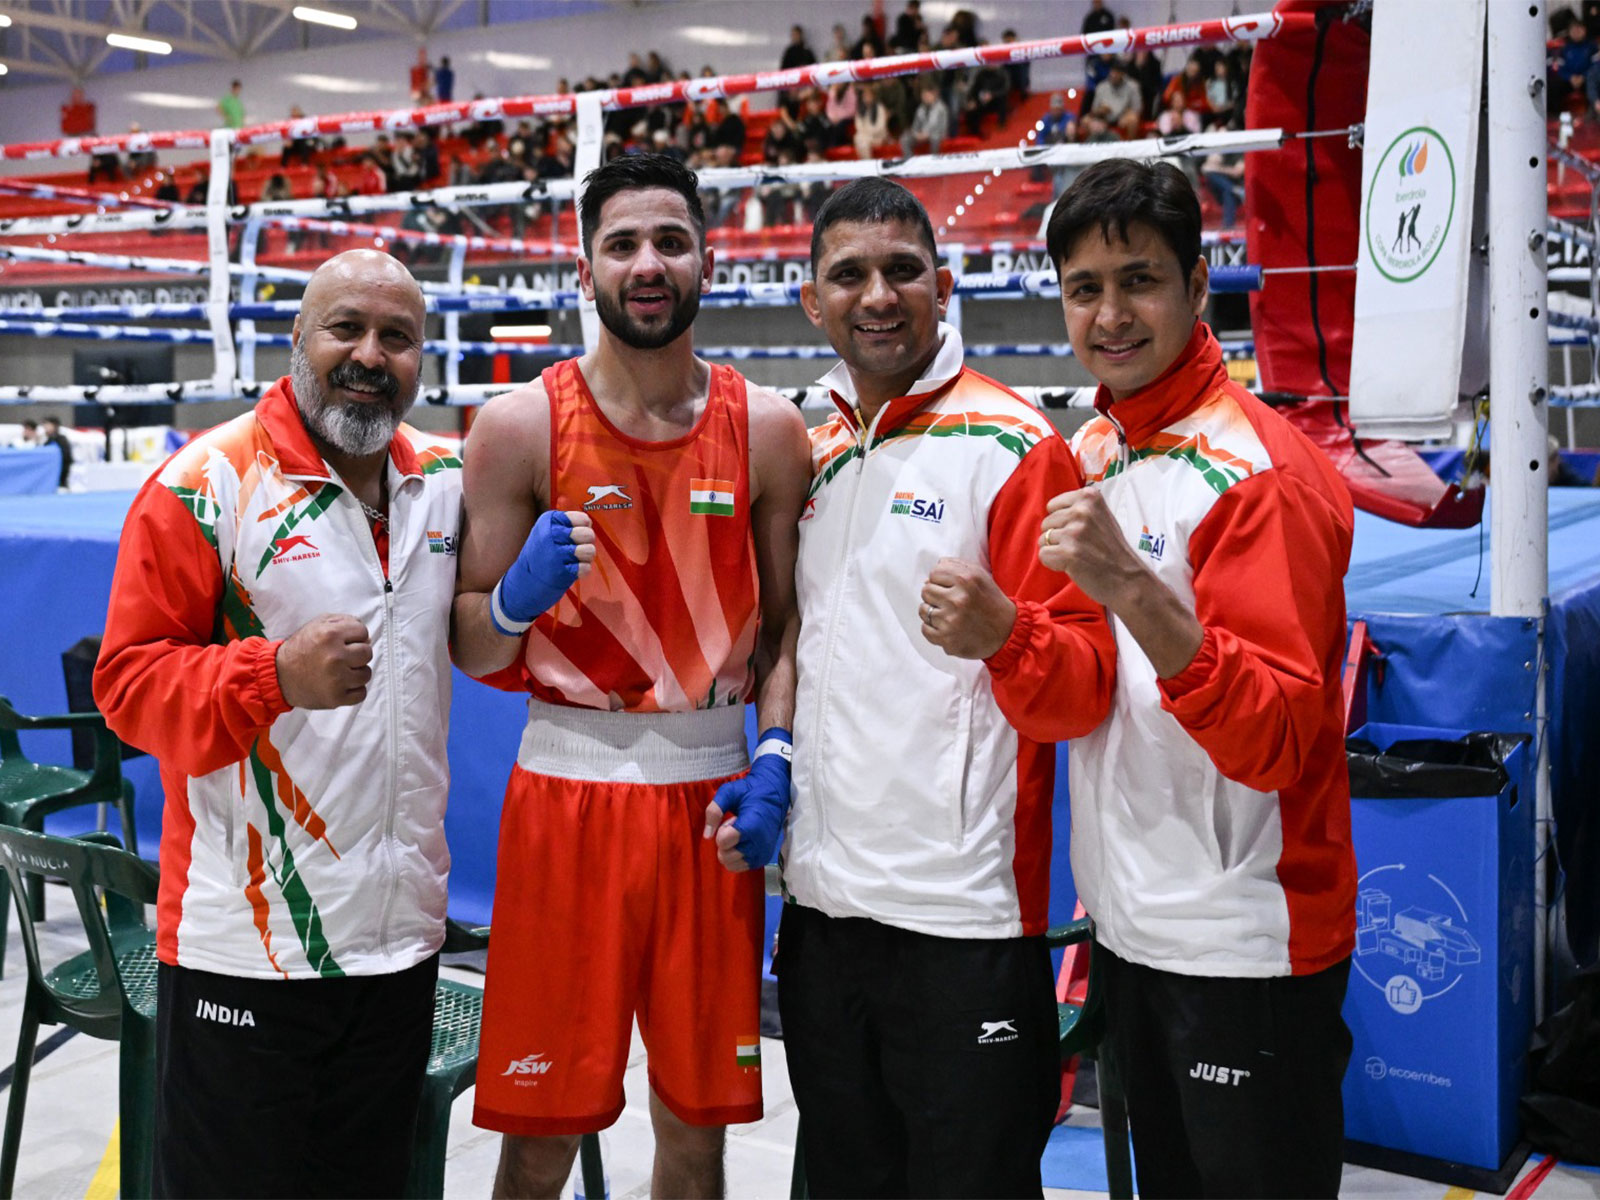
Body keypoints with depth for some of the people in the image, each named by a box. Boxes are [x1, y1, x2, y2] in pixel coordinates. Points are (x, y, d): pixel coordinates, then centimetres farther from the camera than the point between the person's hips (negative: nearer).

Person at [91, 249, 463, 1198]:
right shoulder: (206, 485, -8)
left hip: (403, 932, 5)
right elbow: (130, 681, -10)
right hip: (246, 946, -5)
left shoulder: (446, 482, 7)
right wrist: (277, 677, -26)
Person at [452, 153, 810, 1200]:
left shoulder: (767, 429, 3)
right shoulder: (520, 425, -2)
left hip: (713, 794, 2)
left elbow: (784, 620, 7)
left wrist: (772, 762, -7)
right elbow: (473, 651, 1)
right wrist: (515, 598, -20)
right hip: (569, 786, -2)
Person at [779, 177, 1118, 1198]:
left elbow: (1086, 686, -12)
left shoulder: (1012, 444, -8)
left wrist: (1005, 633, -32)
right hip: (820, 899, 7)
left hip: (962, 915, -6)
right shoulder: (813, 456, 12)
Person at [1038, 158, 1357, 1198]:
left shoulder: (1260, 469, -17)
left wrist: (1130, 587, -36)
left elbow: (1277, 741, -27)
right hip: (1127, 922, 8)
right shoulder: (1087, 455, 7)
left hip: (1242, 945, -7)